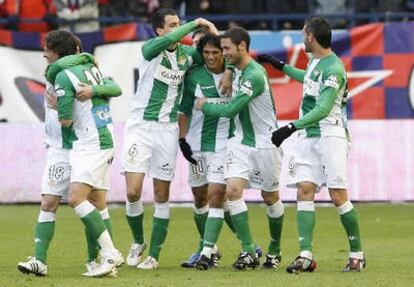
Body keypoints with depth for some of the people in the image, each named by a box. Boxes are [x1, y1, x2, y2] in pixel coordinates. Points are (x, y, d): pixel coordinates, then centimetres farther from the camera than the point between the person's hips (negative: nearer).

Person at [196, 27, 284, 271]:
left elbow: (230, 110, -23)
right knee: (233, 190, -12)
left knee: (271, 197, 7)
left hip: (265, 143, -7)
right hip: (241, 141, 7)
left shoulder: (255, 75, -22)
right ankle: (249, 252, -12)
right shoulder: (235, 69, 5)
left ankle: (275, 250, 26)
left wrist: (205, 106, -8)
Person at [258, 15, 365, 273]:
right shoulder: (315, 61, 11)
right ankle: (306, 255, -9)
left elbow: (323, 109, -25)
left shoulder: (333, 68, -17)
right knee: (304, 191, -4)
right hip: (308, 136, 8)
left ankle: (357, 254, 4)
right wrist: (282, 66, 39)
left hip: (331, 135, -8)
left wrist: (291, 128, -30)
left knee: (338, 196, -8)